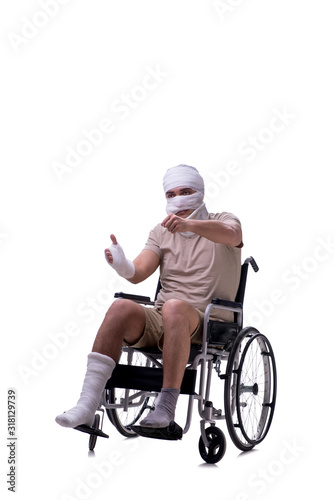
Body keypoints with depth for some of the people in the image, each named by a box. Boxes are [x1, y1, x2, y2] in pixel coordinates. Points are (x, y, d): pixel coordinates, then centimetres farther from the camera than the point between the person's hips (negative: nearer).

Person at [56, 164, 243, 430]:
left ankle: (167, 406, -36)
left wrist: (189, 224, -39)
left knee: (174, 307, -37)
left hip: (206, 328, -4)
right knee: (122, 307, -27)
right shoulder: (162, 232, 18)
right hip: (159, 322, 4)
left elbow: (230, 234, -21)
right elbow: (139, 272, 1)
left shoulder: (224, 220, 7)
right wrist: (122, 265, -23)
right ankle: (87, 405, -33)